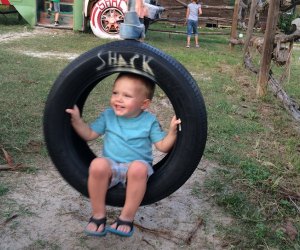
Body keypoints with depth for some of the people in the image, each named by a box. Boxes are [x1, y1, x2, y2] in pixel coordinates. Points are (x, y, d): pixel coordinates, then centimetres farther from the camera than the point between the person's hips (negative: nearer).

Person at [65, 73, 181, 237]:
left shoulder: (149, 121, 0)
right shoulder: (108, 115, 6)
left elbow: (163, 146, -1)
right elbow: (89, 135, 10)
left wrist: (172, 131, -19)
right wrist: (76, 119, -4)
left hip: (137, 167, -1)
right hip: (111, 166, 2)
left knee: (139, 167, -38)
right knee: (98, 164, -33)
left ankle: (127, 218, -21)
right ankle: (98, 215, -14)